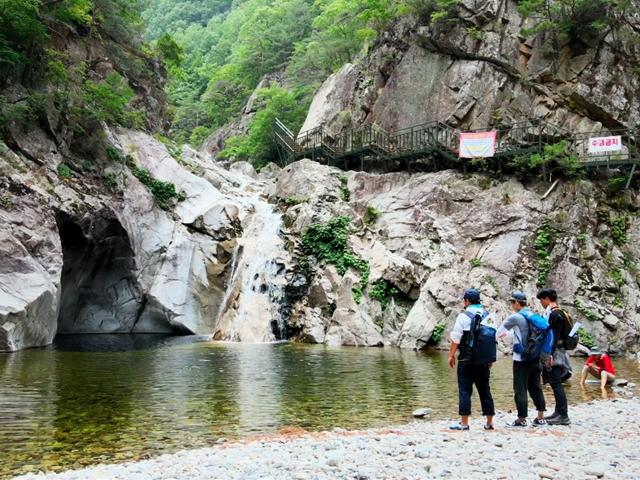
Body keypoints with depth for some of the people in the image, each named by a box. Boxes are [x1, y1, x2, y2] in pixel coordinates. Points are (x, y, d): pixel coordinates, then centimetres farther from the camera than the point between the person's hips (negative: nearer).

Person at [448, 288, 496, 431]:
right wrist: (490, 358, 18)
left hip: (467, 360, -5)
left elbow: (456, 338, -9)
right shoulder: (489, 316, 8)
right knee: (485, 390, 12)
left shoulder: (464, 316, -8)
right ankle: (489, 422, 15)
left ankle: (464, 423, -1)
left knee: (465, 390, -1)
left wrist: (451, 355, 0)